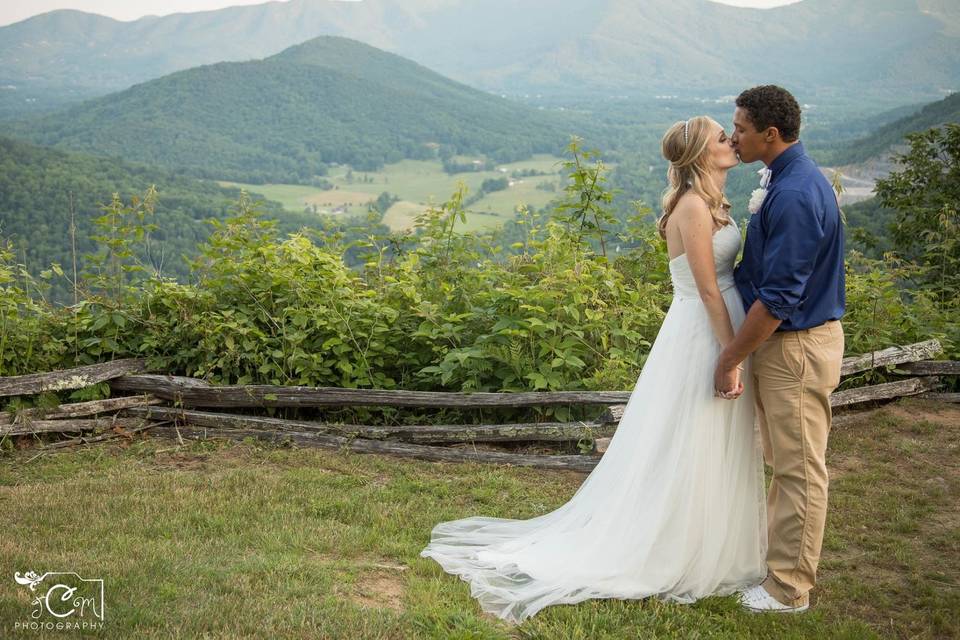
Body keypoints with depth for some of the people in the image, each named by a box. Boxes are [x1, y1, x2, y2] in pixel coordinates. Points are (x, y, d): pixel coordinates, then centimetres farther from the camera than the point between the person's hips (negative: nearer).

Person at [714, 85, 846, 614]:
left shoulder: (794, 196, -25)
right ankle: (778, 554, 35)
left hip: (797, 348, -10)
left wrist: (729, 359, -17)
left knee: (799, 468, 2)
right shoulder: (792, 180, 8)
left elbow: (777, 299, -25)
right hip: (782, 343, 10)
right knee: (785, 464, 20)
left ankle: (789, 588, 15)